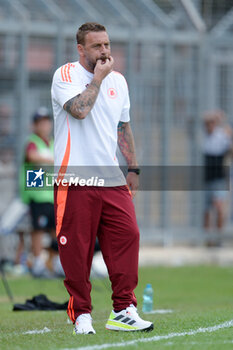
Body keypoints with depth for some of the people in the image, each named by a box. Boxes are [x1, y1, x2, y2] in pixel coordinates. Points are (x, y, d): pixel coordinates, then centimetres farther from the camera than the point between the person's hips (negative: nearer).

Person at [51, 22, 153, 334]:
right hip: (75, 178, -5)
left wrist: (133, 168, 18)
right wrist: (98, 76, -10)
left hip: (112, 179, 5)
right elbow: (80, 109, -21)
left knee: (127, 236, -5)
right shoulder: (66, 75, -3)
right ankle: (81, 314, 6)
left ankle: (123, 310, 0)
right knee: (76, 247, -4)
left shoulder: (118, 80, 15)